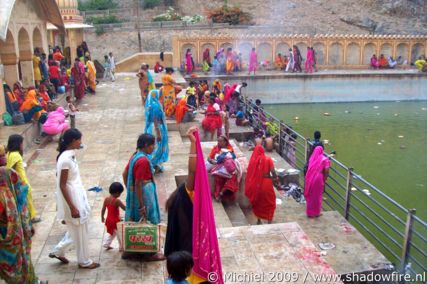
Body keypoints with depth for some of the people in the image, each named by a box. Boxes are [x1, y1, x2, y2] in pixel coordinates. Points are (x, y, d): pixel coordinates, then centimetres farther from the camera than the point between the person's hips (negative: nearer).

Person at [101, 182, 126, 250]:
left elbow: (103, 210, 5)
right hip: (115, 221, -7)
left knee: (110, 232, 27)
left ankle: (106, 244, 31)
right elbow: (125, 208, -20)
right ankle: (122, 247, 18)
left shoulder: (106, 199, -4)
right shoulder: (117, 201, -24)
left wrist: (102, 218, 19)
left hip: (108, 220, 7)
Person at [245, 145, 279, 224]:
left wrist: (250, 186, 7)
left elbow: (249, 173, -4)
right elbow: (273, 172, -15)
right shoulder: (268, 159, -10)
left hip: (256, 184, 2)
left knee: (257, 201, 19)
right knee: (270, 202, 16)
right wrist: (275, 178, 5)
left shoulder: (253, 160, -7)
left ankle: (259, 220, 28)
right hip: (266, 183, -2)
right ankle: (269, 220, 14)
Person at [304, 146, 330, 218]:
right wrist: (324, 180, 0)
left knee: (310, 195, 13)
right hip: (318, 178, -4)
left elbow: (309, 169, 4)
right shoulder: (324, 159, -5)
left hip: (310, 178, 4)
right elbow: (326, 171, -12)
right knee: (317, 196, 9)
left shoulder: (312, 158, 6)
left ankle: (309, 212, 21)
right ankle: (316, 213, 19)